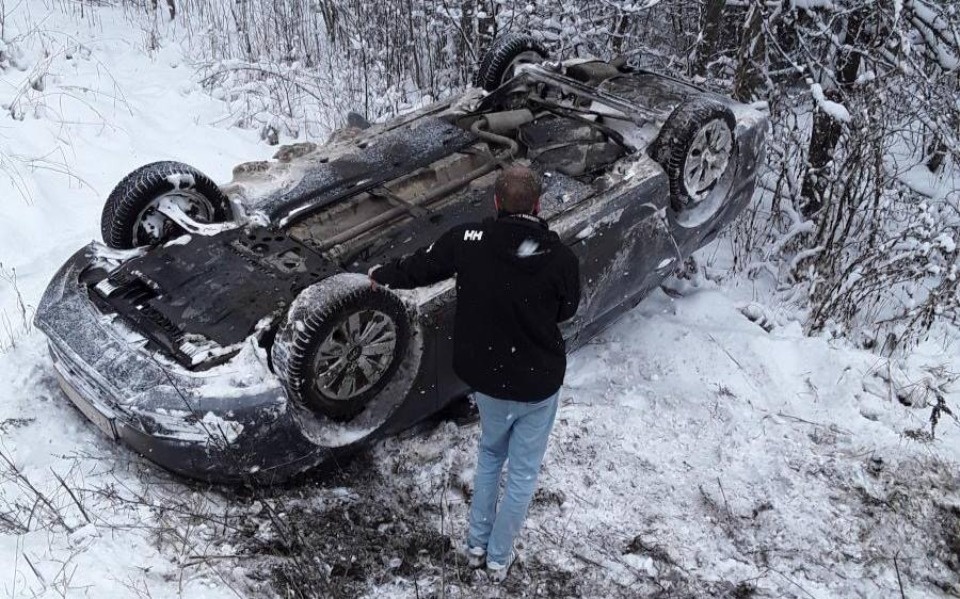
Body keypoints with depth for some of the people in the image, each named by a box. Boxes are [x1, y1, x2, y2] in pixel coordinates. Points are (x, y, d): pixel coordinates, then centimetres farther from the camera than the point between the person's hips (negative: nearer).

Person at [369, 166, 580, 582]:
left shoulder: (467, 240, -16)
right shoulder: (560, 258, -20)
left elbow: (419, 268, 0)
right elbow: (566, 311, -1)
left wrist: (381, 276, 19)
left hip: (485, 377, 3)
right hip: (538, 383, -2)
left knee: (490, 454, 29)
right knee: (522, 472, 18)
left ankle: (477, 544, 38)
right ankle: (499, 558, 32)